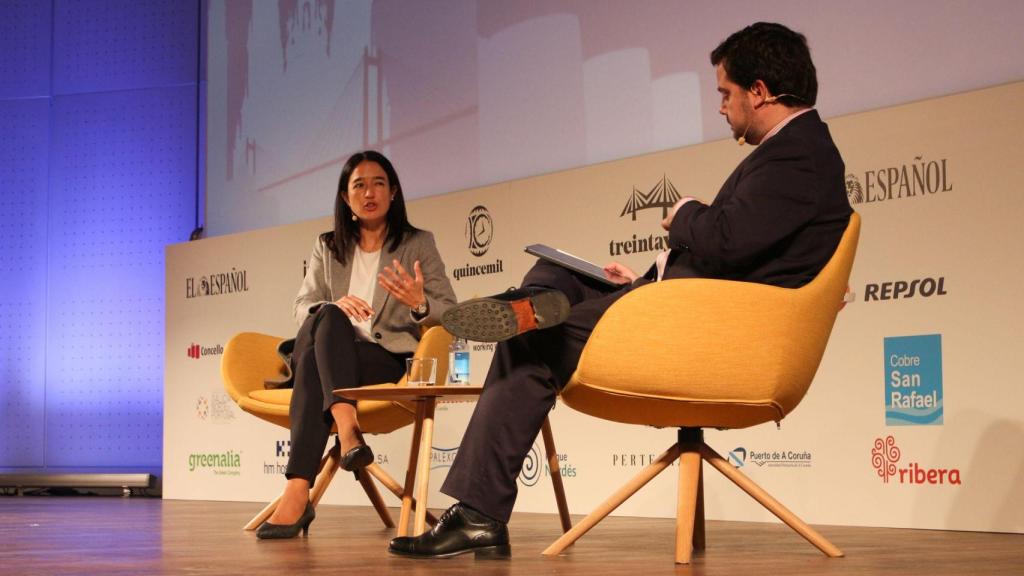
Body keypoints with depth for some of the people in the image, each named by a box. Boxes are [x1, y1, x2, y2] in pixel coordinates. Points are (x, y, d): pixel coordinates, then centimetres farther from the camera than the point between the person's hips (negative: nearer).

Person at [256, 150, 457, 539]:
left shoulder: (418, 244, 10)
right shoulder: (327, 248, 19)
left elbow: (450, 313, 3)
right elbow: (302, 308, 10)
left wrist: (419, 304, -22)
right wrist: (334, 306, -15)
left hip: (389, 359, -2)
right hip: (331, 355, 2)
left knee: (313, 362, -34)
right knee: (327, 316, -35)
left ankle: (297, 493, -44)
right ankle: (347, 429, -53)